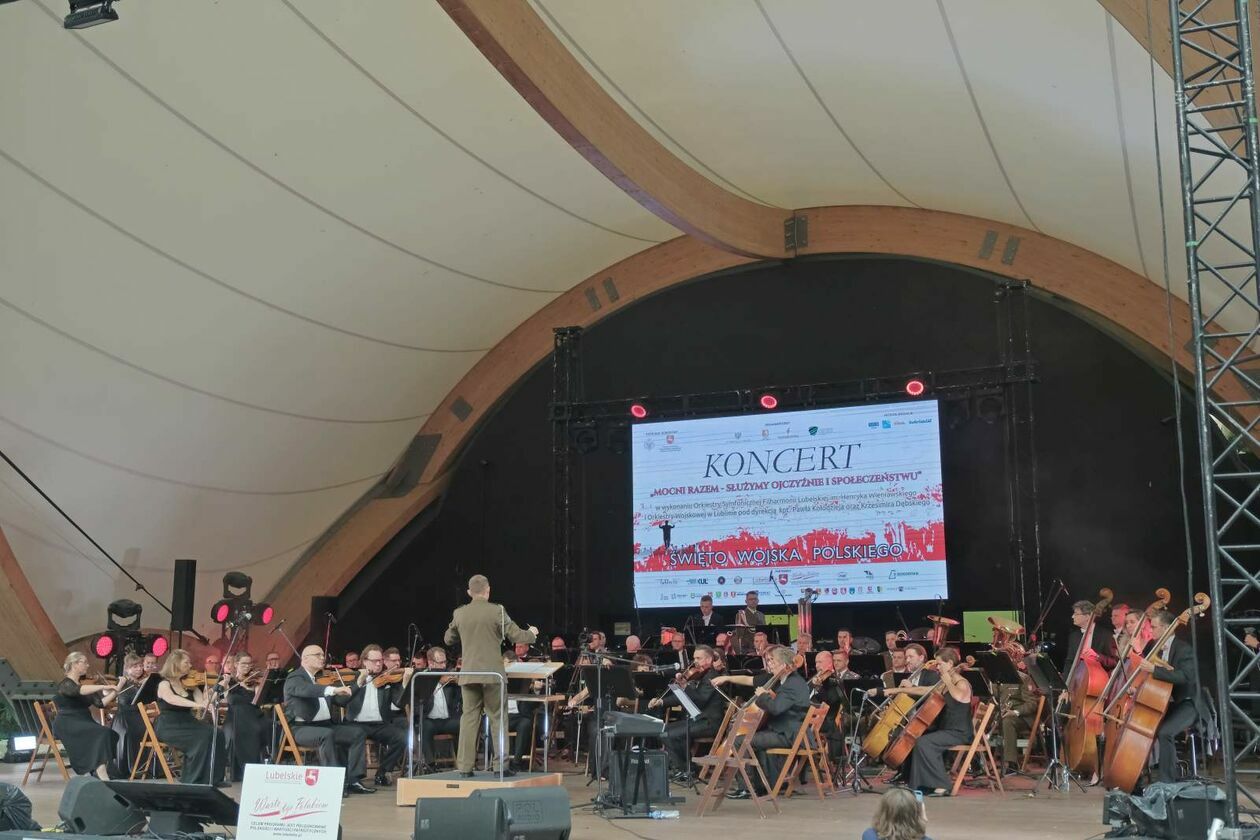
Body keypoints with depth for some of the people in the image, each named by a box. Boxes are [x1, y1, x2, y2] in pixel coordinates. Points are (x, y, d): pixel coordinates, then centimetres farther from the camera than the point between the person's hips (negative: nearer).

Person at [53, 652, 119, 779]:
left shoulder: (84, 684, 17)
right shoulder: (65, 684, -6)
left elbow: (100, 702, 8)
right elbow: (79, 691, -31)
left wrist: (116, 690, -2)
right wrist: (103, 686, -38)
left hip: (84, 722, 7)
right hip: (67, 725, -7)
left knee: (112, 735, -18)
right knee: (101, 733, -29)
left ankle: (88, 774, -20)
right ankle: (102, 776, -35)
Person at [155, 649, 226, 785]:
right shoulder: (164, 685, -4)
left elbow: (202, 702, 0)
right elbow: (173, 700, -28)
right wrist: (197, 705, -41)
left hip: (187, 724, 6)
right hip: (168, 728, -6)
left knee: (216, 734, -21)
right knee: (203, 737, -30)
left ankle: (212, 778, -16)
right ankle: (194, 780, -20)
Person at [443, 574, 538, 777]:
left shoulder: (460, 613, 3)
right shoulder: (496, 611, -8)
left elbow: (448, 639, 18)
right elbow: (516, 636, -5)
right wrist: (532, 634, 16)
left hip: (468, 674, 3)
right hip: (492, 673, -3)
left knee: (469, 718, 6)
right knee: (497, 718, 5)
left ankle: (465, 766, 4)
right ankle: (501, 765, 6)